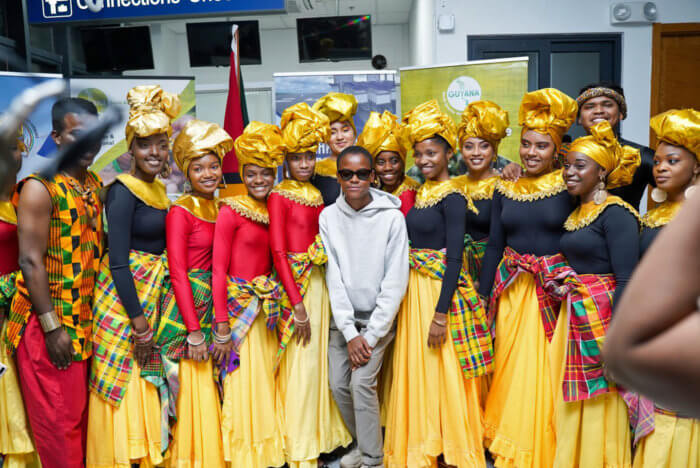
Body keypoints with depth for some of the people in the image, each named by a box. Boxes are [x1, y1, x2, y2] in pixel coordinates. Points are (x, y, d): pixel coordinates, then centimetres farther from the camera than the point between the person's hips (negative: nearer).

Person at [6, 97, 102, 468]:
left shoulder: (95, 184, 8)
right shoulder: (40, 187, -13)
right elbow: (31, 262, -16)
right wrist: (53, 327, -17)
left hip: (85, 322, 7)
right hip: (49, 325, -7)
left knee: (81, 417, 16)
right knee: (58, 424, 3)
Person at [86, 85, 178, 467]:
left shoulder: (158, 189, 10)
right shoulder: (124, 192, -15)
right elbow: (118, 260, -18)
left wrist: (150, 312, 14)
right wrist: (137, 318, -17)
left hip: (151, 293, 8)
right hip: (123, 299, -8)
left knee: (145, 387, 17)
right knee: (124, 391, 2)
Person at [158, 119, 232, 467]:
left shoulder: (220, 208, 9)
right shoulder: (181, 211, -10)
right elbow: (177, 273, -14)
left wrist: (222, 325, 6)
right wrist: (194, 331, -16)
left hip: (212, 304, 6)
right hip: (185, 307, -6)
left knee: (210, 390, 13)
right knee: (193, 390, 0)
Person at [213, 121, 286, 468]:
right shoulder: (231, 211, -9)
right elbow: (219, 269, -11)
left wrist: (275, 303, 5)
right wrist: (222, 323, -15)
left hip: (266, 307, 6)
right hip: (239, 308, -6)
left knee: (265, 380, 13)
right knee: (243, 381, 0)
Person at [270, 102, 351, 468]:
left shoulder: (316, 194, 11)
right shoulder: (279, 196, -8)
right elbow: (277, 251, -14)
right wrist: (297, 303, -17)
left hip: (319, 282, 6)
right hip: (294, 284, -6)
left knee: (320, 358, 14)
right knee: (299, 363, 0)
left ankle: (320, 437, 30)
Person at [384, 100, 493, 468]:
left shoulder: (451, 196, -12)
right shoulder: (421, 192, 10)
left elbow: (454, 257, -17)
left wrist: (441, 313, -20)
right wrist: (408, 293, 10)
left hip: (440, 288, -8)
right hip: (413, 287, 8)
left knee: (442, 373, 2)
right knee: (415, 370, 15)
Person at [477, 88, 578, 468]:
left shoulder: (569, 188, -5)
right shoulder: (505, 190, 7)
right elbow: (494, 245, 9)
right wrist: (483, 296, 8)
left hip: (554, 291, -3)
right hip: (511, 290, 4)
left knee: (544, 370, 1)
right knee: (510, 366, 9)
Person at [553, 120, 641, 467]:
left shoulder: (615, 214, -12)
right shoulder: (576, 213, 12)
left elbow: (626, 281, -18)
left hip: (602, 319, -8)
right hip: (574, 318, 8)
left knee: (599, 411, 2)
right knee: (572, 411, 15)